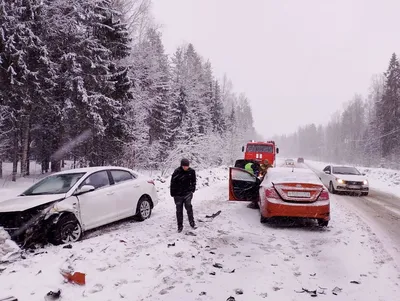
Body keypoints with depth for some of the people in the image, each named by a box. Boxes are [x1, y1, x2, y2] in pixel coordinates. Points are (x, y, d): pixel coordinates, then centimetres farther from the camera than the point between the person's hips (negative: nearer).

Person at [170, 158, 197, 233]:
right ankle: (180, 226, 17)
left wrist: (192, 190, 11)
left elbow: (193, 181, 12)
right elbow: (172, 183, -6)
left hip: (187, 193, 1)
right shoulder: (177, 172, -14)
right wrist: (173, 194, -4)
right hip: (178, 194, -1)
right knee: (179, 210, 6)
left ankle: (192, 222, 7)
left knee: (189, 207, -10)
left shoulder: (191, 171, -4)